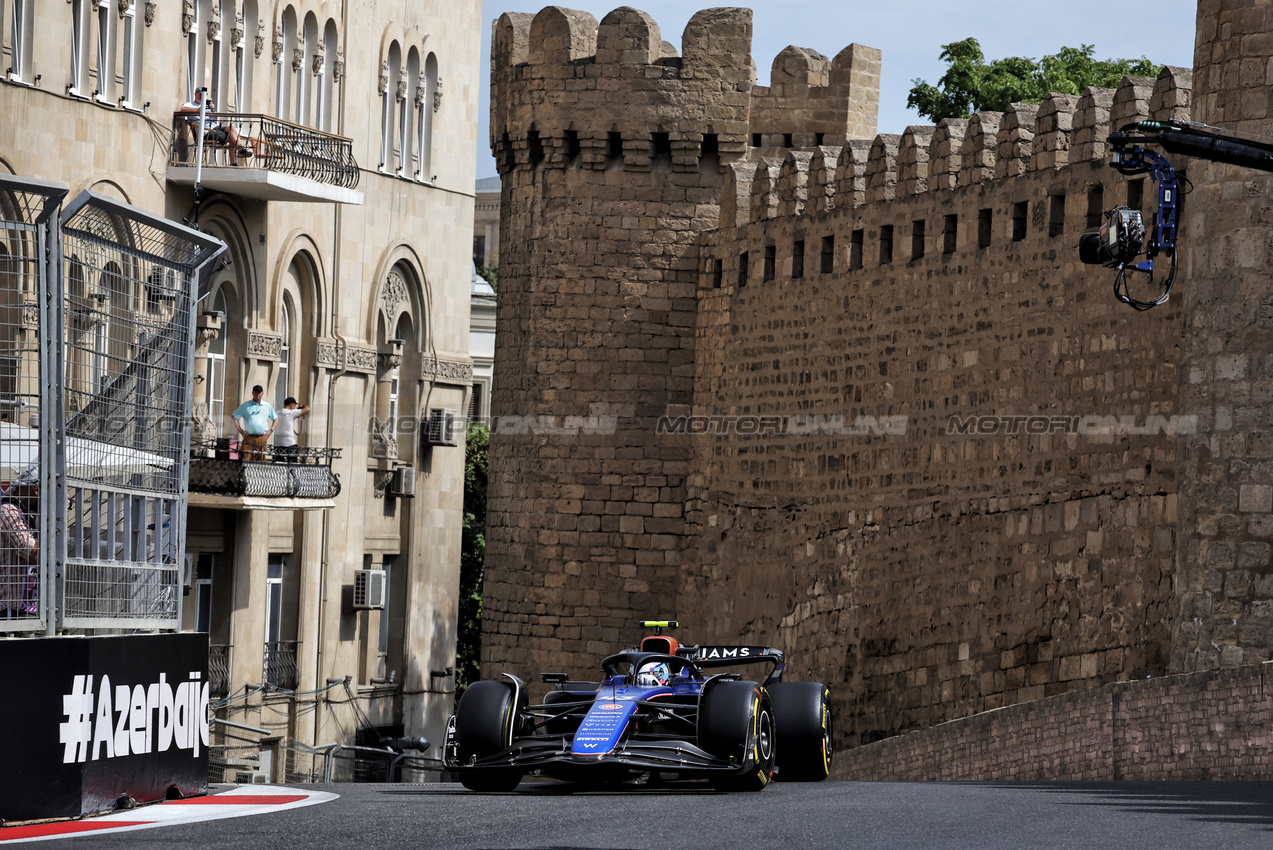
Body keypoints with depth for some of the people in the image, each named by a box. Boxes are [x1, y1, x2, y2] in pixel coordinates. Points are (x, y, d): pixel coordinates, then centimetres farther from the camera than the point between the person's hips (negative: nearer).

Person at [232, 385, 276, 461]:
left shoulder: (267, 406, 14)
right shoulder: (245, 406, 9)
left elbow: (276, 418, 24)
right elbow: (234, 417, 12)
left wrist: (271, 430, 10)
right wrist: (240, 430, 1)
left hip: (262, 437, 1)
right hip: (249, 437, -1)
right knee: (246, 459, -13)